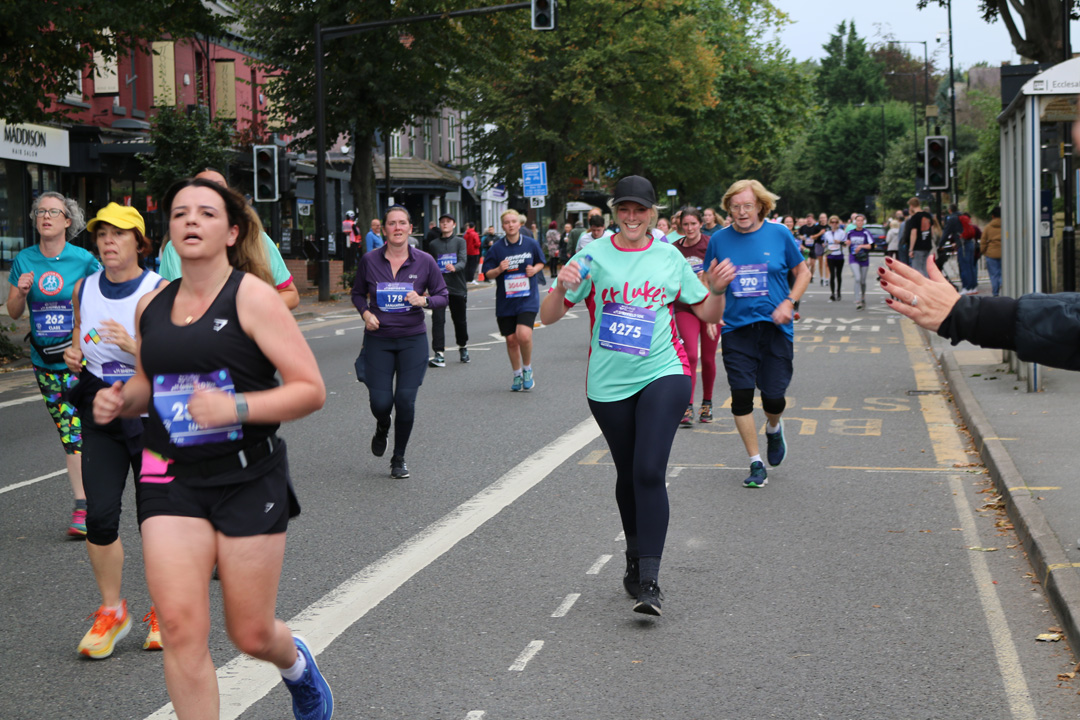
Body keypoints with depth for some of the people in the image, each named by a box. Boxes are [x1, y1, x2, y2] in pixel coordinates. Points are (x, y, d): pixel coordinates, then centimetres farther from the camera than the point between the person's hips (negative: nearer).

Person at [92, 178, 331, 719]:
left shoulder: (251, 296, -8)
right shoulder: (151, 305, 8)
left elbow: (311, 389, -12)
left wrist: (236, 408, -27)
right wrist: (119, 400, 2)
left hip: (248, 480, -3)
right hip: (171, 478, 4)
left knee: (251, 635, 6)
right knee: (180, 628, -11)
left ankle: (297, 663, 42)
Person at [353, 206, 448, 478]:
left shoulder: (424, 262, -2)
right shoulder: (370, 261, -1)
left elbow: (443, 296, 4)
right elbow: (358, 293, 12)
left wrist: (424, 300, -16)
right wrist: (366, 313, -7)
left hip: (413, 339, 0)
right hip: (378, 339, 0)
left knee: (405, 401, -7)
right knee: (380, 402, -7)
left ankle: (399, 459, 15)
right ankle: (382, 428, 33)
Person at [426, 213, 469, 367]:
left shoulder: (460, 242, 3)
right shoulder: (434, 244, 9)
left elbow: (463, 260, -11)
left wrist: (455, 267, -32)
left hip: (457, 287, -1)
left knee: (460, 319, 11)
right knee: (438, 319, -12)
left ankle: (463, 347, 34)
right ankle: (439, 354, -13)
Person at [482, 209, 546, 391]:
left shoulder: (531, 244, 0)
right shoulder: (497, 248, -1)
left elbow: (541, 263, 16)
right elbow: (488, 274, 3)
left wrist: (535, 269, -6)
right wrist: (499, 270, -18)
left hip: (528, 299, -2)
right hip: (505, 300, 2)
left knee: (524, 335, -20)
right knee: (511, 340, 7)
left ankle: (527, 369, 6)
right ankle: (517, 375, 28)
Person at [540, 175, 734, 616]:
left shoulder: (670, 258, 6)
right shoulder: (593, 256, 1)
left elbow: (708, 315, 14)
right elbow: (548, 317, 0)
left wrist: (717, 289, -6)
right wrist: (561, 288, -21)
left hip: (663, 373, -1)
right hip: (608, 382, 1)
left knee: (649, 472, -15)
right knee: (627, 474, 12)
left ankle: (649, 581, -16)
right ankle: (635, 557, 35)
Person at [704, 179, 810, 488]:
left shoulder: (779, 234, 0)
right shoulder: (719, 239, 2)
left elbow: (803, 272, 9)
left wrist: (789, 303, -6)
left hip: (775, 327, -1)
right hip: (736, 328, 1)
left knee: (774, 396, 0)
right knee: (741, 396, -5)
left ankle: (774, 428, 38)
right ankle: (756, 463, 8)